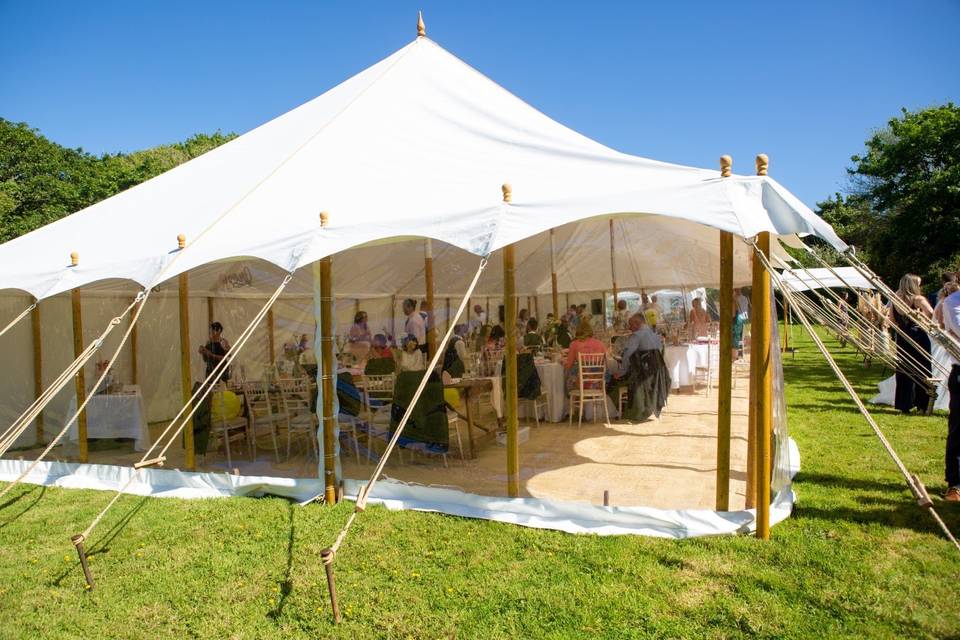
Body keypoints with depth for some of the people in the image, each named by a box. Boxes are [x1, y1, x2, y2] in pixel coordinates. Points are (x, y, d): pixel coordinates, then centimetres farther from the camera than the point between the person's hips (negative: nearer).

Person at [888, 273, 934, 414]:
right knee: (922, 371, 7)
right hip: (918, 336, -4)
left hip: (901, 338, 4)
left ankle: (904, 404, 13)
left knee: (903, 372, 10)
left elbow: (892, 321, 6)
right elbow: (930, 312, -28)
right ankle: (922, 404, 11)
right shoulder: (917, 299, -11)